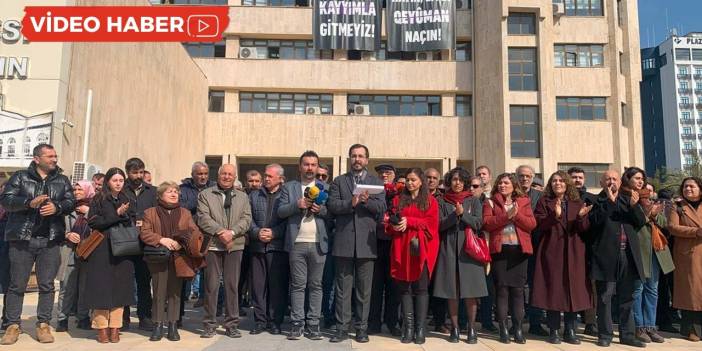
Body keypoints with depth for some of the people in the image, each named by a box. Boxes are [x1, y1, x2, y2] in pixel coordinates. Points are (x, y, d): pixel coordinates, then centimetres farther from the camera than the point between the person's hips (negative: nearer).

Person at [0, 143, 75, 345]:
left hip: (50, 240, 2)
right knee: (17, 284, 4)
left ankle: (43, 325, 12)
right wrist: (29, 202, -19)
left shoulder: (62, 180, 12)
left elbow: (71, 202, 3)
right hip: (22, 239, -1)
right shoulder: (20, 177, 6)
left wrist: (57, 207, -18)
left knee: (47, 284, 3)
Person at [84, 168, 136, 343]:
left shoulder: (126, 200, 14)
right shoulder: (98, 200, 1)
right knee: (102, 287, -3)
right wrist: (117, 214, -14)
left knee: (120, 287, 2)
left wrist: (125, 215, -6)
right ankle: (102, 327, 5)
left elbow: (132, 223, 14)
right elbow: (93, 222, -9)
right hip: (102, 250, -3)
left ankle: (114, 327, 7)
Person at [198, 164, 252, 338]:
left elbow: (246, 219, 3)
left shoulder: (242, 197, 15)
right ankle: (210, 324, 12)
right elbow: (203, 218, -4)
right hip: (212, 245, -1)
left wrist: (232, 232, -13)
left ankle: (232, 324, 12)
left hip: (234, 245, 2)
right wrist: (220, 231, -15)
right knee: (211, 285, 2)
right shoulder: (205, 195, 8)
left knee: (232, 285, 4)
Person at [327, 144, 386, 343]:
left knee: (364, 289, 7)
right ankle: (342, 328, 13)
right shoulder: (339, 181, 11)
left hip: (366, 242, 0)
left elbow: (382, 207, -2)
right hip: (344, 242, 0)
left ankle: (362, 329, 16)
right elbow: (332, 205, -3)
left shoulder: (377, 182, 11)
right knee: (343, 288, 5)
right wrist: (351, 203, -18)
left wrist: (367, 201, -20)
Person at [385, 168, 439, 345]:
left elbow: (431, 224, -3)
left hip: (422, 248, -2)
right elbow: (390, 223, 12)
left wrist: (409, 221, -12)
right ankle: (408, 328, 3)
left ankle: (421, 329, 0)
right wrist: (393, 226, -11)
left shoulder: (430, 201, 8)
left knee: (421, 287, -4)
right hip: (402, 248, 2)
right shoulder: (398, 199, 15)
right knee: (404, 287, -1)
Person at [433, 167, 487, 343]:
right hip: (449, 248, 0)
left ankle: (471, 328, 7)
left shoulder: (474, 200, 10)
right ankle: (454, 328, 10)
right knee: (451, 290, 1)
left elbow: (478, 223, 0)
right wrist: (455, 215, -13)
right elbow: (440, 225, 0)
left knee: (470, 290, -3)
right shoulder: (443, 202, 10)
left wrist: (463, 214, -13)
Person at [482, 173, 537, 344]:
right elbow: (486, 223, -9)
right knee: (501, 289, 1)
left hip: (519, 249, 1)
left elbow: (532, 224, 0)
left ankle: (518, 328, 10)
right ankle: (503, 328, 8)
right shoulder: (490, 202, 7)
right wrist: (506, 216, -17)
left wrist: (516, 215, -13)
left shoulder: (524, 202, 10)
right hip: (499, 249, -1)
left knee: (518, 289, 3)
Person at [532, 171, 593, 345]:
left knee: (573, 290, 2)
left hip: (573, 252, 3)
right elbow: (539, 225, -7)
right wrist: (555, 215, -22)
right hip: (551, 251, -2)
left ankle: (570, 331, 12)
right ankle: (554, 331, 7)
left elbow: (584, 229, 5)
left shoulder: (577, 203, 12)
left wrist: (581, 217, -16)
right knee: (553, 289, -2)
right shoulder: (544, 202, 5)